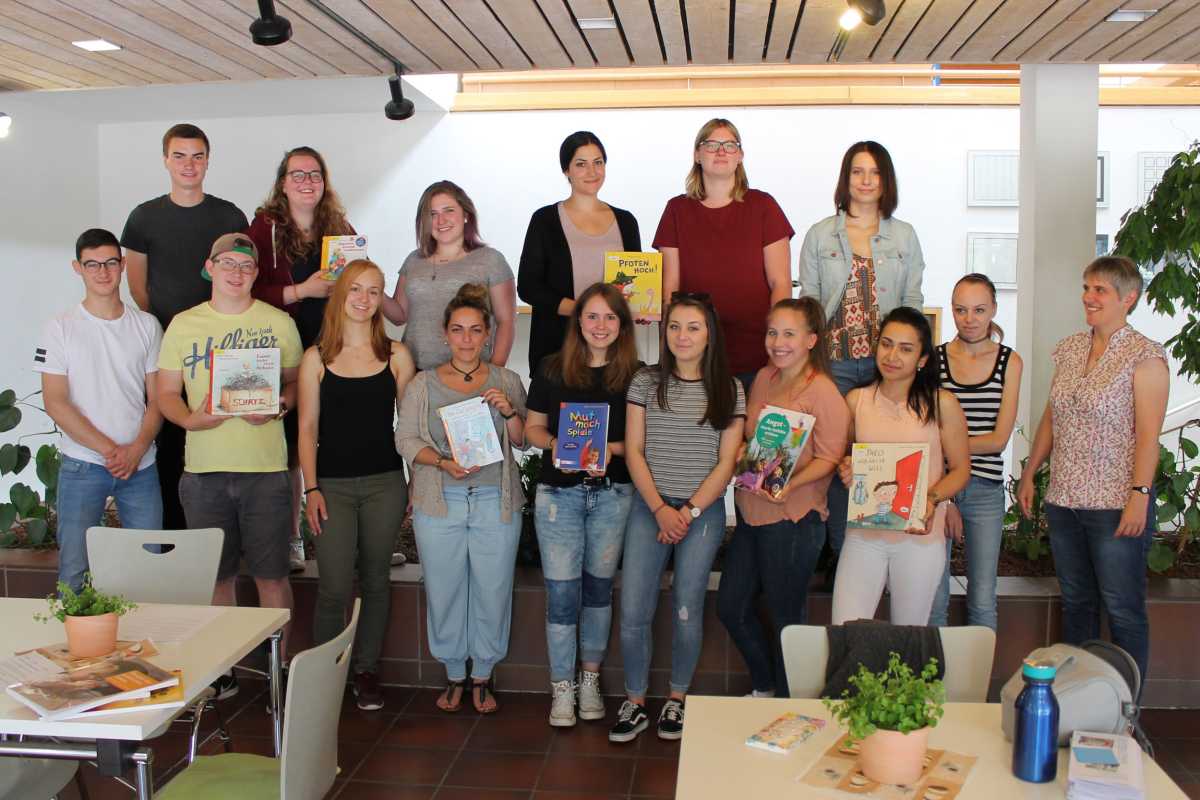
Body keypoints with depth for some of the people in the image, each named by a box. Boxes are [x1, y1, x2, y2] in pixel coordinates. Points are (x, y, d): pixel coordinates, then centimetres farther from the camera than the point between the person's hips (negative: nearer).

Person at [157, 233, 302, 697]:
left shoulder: (278, 323, 5)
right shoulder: (184, 325, 8)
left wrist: (279, 406, -12)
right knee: (216, 573, 10)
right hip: (203, 468, 2)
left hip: (265, 467, -2)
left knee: (271, 574, 2)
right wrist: (190, 419, -11)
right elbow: (166, 392, 9)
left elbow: (296, 382, 9)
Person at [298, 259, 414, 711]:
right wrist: (311, 488, -4)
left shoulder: (396, 356, 5)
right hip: (333, 484, -1)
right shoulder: (317, 358, 3)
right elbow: (307, 428, 3)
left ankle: (366, 671, 23)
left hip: (385, 483, 1)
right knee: (334, 588, -5)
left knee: (375, 580, 9)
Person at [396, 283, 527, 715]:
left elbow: (521, 440, 9)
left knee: (492, 590, 4)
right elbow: (406, 439, 2)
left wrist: (508, 411, -11)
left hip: (495, 502, 0)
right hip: (440, 503, 0)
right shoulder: (423, 384, 5)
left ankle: (483, 676, 23)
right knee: (444, 591, 6)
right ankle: (454, 675, 25)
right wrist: (444, 463, -14)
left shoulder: (507, 381, 8)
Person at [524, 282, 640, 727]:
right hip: (558, 493, 0)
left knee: (599, 588, 12)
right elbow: (533, 428, 7)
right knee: (562, 594, 0)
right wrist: (555, 444, -13)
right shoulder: (552, 370, 1)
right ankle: (562, 687, 15)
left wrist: (612, 449, -15)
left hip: (613, 494, 1)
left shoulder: (635, 375, 0)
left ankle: (590, 678, 28)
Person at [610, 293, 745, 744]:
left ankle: (677, 700, 22)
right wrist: (660, 509, -9)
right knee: (633, 612, -3)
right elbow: (634, 452, 1)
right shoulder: (646, 382, 4)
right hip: (650, 507, 1)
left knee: (686, 611, 2)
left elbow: (726, 463, 0)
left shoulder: (729, 390, 2)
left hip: (703, 511, -1)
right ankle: (635, 702, 15)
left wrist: (689, 512, -9)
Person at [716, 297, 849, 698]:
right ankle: (766, 688, 36)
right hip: (751, 514, 8)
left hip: (793, 518, -8)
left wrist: (791, 483, -29)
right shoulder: (763, 378, 9)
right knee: (731, 607, 15)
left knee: (786, 617, 7)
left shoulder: (822, 391, -13)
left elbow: (830, 456, -15)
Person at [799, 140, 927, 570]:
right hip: (834, 361, -1)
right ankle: (840, 554, 9)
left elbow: (913, 303, 10)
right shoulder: (820, 235, 9)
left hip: (886, 362, 1)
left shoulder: (904, 236, 12)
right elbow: (807, 302, 6)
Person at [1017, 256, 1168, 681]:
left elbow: (1148, 434, -13)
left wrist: (1139, 495, -19)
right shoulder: (1069, 349, 10)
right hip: (1064, 500, 6)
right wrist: (1029, 474, 15)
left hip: (1115, 504, -6)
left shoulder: (1145, 356, -8)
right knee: (1076, 602, 15)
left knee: (1123, 610, 2)